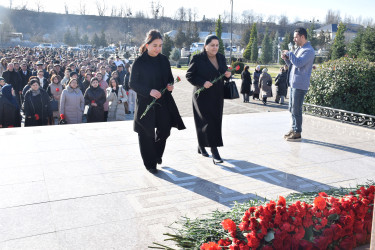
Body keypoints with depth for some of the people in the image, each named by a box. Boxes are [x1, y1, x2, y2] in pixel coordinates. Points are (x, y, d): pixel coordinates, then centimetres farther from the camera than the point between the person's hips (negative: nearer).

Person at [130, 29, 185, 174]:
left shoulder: (164, 60, 5)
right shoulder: (139, 62, -9)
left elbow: (169, 77, 17)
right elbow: (133, 84, -9)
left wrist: (170, 85, -6)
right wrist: (149, 91, -22)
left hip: (163, 101, 5)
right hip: (145, 103, -4)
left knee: (164, 130, 8)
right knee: (147, 134, 3)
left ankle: (157, 154, 37)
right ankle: (150, 164, 19)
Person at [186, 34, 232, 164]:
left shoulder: (221, 57, 9)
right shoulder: (197, 58, -8)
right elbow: (189, 75, -7)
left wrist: (227, 74, -4)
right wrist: (202, 82, -21)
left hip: (217, 97, 6)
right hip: (203, 96, -6)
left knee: (215, 123, 11)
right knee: (209, 123, -11)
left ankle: (201, 146, 29)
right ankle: (214, 152, -8)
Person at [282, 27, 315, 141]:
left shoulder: (309, 50, -12)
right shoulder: (299, 49, 18)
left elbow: (299, 63, -27)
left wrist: (289, 53, -15)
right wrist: (286, 58, 6)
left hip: (300, 85, -10)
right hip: (293, 83, 10)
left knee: (296, 109, -6)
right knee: (292, 108, 15)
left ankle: (297, 133, 1)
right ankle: (293, 129, 25)